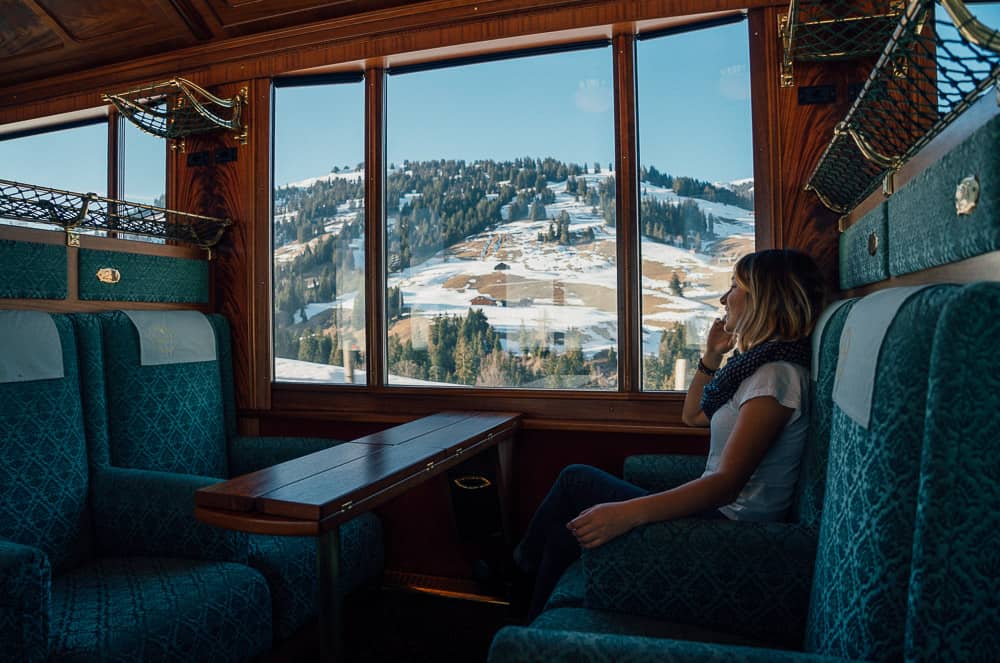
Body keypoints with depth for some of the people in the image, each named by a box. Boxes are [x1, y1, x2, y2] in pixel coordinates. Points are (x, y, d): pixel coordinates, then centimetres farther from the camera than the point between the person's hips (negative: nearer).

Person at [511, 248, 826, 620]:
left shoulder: (777, 374, -20)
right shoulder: (761, 363, 13)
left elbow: (727, 483, -29)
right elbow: (693, 415, 23)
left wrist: (629, 513, -39)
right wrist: (711, 356, 10)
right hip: (720, 510, 9)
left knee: (576, 481, -5)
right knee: (567, 530, 3)